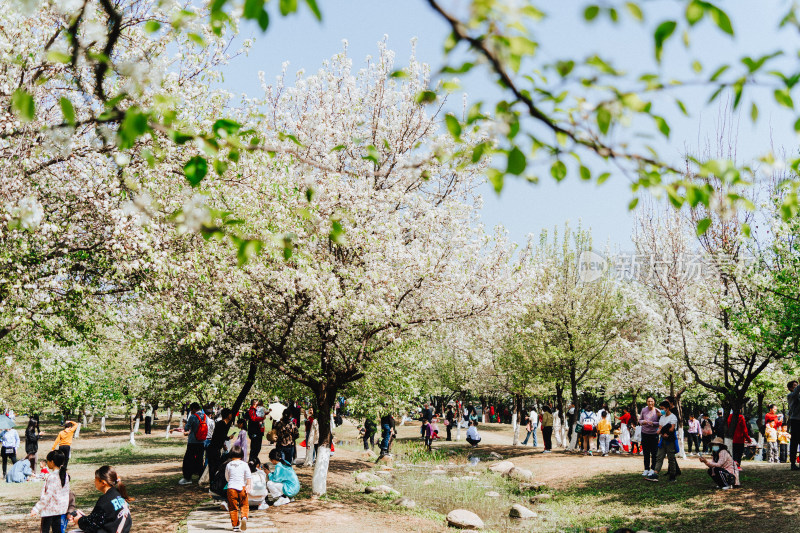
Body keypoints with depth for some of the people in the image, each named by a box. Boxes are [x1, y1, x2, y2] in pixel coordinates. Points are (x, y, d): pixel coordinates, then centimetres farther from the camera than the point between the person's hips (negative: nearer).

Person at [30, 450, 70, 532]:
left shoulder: (52, 477, -19)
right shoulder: (65, 475, 4)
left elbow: (48, 495, -21)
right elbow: (67, 492, 11)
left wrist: (36, 508, -18)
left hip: (50, 509, -7)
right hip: (61, 508, 7)